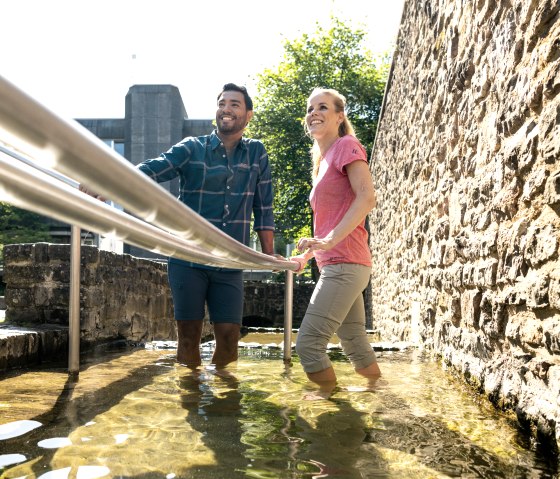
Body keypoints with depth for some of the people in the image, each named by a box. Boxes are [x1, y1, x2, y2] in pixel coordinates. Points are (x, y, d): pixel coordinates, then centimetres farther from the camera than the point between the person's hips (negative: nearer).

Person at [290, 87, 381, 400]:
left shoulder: (346, 145, -5)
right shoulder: (323, 159, 21)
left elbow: (367, 197, -20)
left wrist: (329, 240, -27)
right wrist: (307, 256, 20)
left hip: (344, 264, -9)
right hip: (335, 265, 9)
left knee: (308, 342, -10)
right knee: (354, 341, 16)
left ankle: (328, 393, 7)